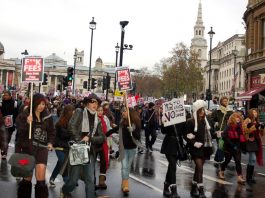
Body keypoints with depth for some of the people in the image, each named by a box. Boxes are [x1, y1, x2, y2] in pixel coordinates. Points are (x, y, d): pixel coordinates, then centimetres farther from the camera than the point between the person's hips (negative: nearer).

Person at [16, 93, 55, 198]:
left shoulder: (47, 116, 4)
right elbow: (20, 133, -11)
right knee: (27, 178, 8)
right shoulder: (24, 115, -6)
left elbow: (51, 131, 14)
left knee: (41, 179, -4)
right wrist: (27, 123, -27)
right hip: (28, 148, -2)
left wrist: (50, 142, -2)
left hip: (42, 148, 2)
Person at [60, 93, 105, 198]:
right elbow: (71, 126, -15)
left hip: (90, 152, 4)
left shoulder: (98, 120, 13)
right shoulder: (79, 112, 0)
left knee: (90, 180, 1)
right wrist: (79, 141, -18)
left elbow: (102, 137, 7)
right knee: (74, 179, 2)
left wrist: (89, 138, -9)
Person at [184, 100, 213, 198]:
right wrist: (194, 143, -20)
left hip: (204, 148, 6)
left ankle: (193, 189, 24)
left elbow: (208, 134, 13)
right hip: (196, 148, -6)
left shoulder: (205, 121, 7)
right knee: (200, 168, -13)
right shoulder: (191, 121, -10)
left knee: (198, 168, 12)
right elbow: (186, 136, -11)